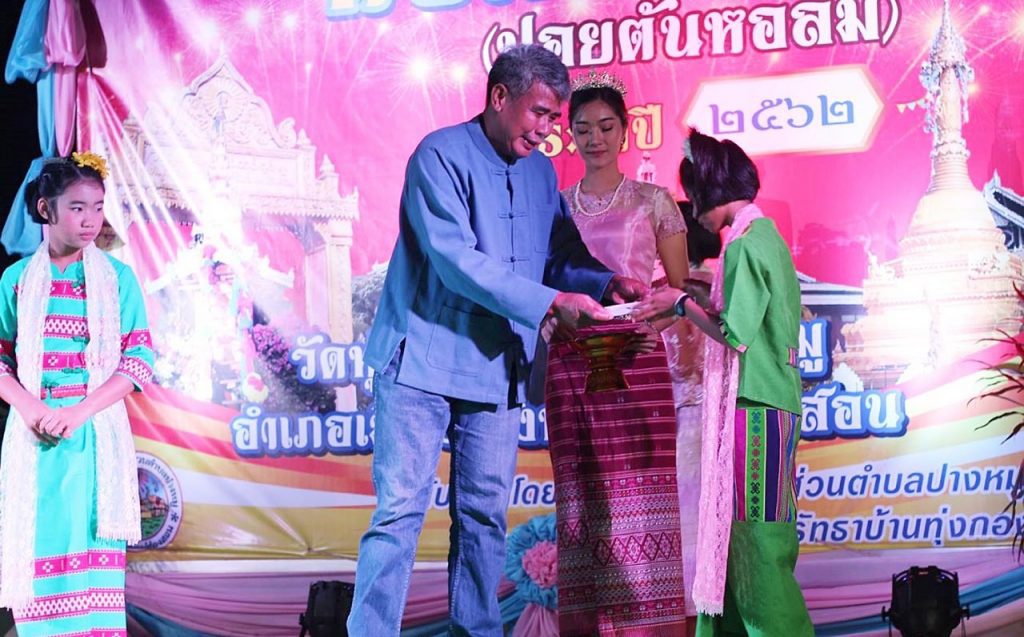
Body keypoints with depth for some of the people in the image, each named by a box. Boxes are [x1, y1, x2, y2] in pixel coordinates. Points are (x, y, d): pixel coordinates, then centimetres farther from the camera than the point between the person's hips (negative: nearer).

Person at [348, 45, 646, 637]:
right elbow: (455, 259, -20)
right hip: (426, 361, -6)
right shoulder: (442, 155, -10)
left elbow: (565, 256, 16)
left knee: (484, 515, 9)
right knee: (401, 511, -7)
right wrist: (551, 302, -23)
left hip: (499, 368, 6)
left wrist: (608, 283, -7)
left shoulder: (542, 173, 11)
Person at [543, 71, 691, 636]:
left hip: (637, 359, -2)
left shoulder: (652, 201, 6)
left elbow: (681, 286, 6)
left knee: (641, 492, -7)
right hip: (572, 363, 2)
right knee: (582, 496, 0)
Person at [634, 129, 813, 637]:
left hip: (754, 406, -10)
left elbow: (735, 333, -19)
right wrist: (692, 301, 14)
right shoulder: (767, 235, 14)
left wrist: (682, 303, -7)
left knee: (754, 538, -6)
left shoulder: (744, 245, -15)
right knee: (738, 533, 12)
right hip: (773, 401, 10)